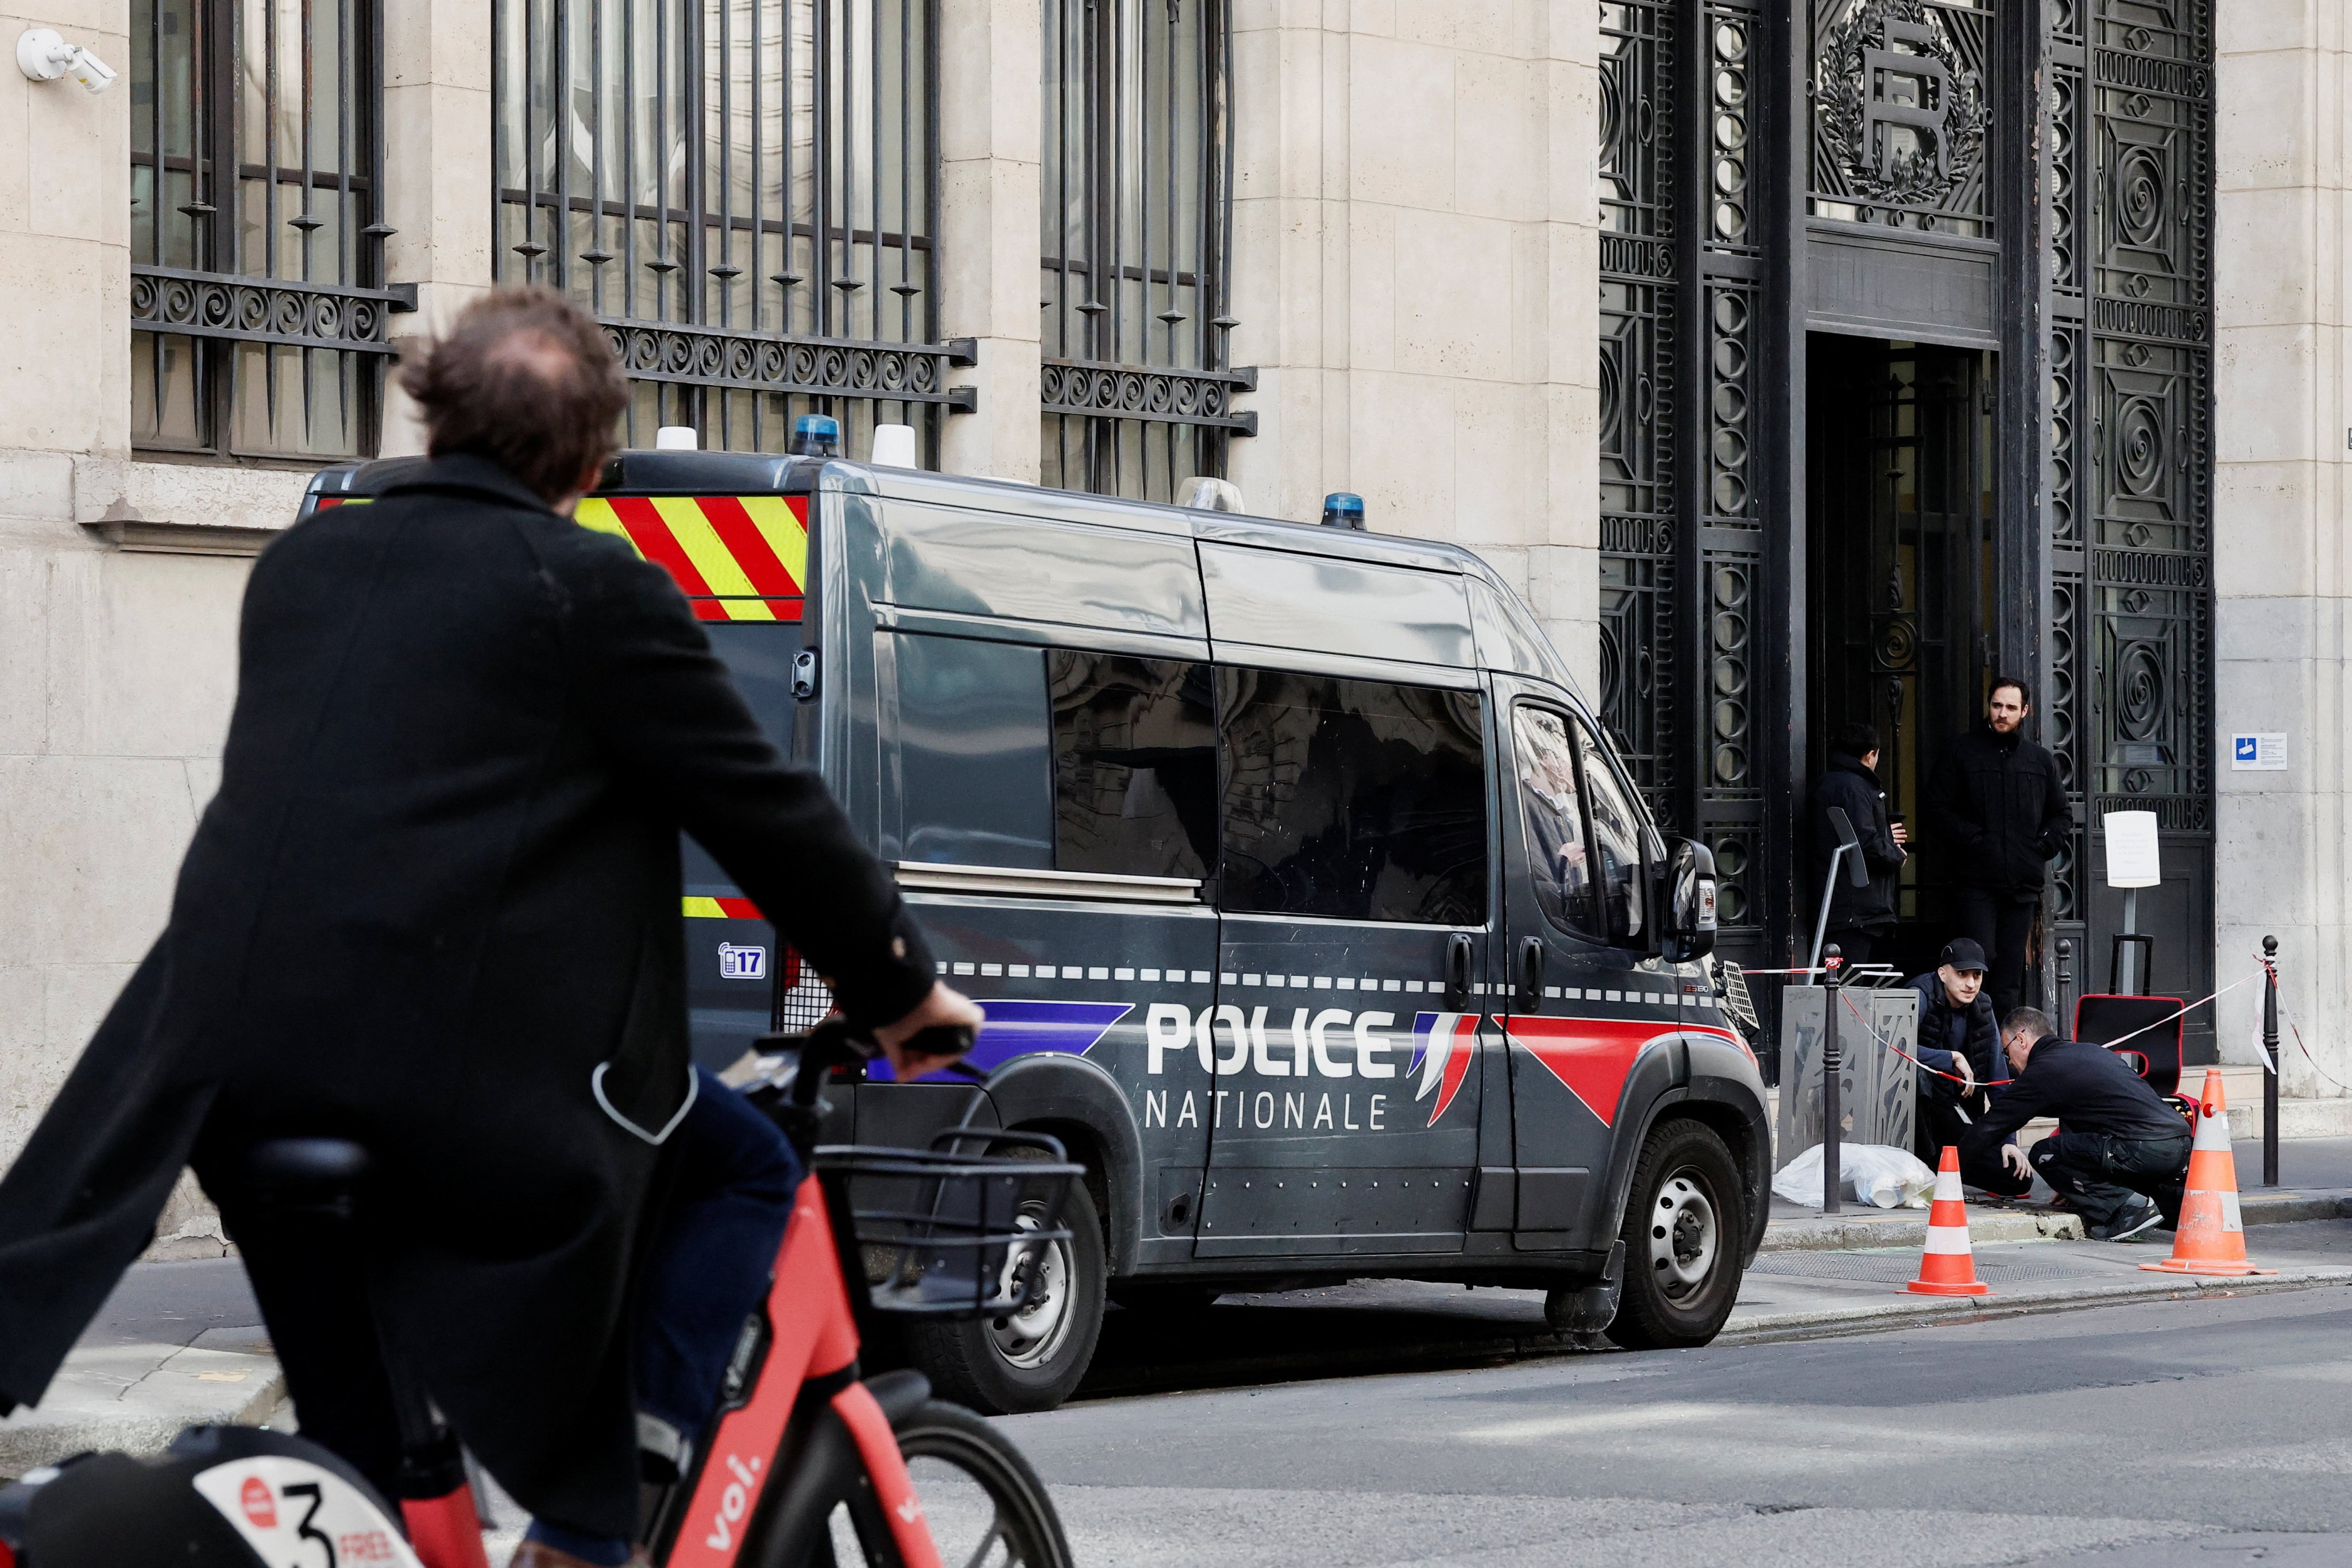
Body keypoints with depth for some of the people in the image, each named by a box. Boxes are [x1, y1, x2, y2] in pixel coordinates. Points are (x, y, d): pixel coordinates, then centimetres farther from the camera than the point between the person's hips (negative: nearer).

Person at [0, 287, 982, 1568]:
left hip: (227, 1060, 7)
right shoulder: (594, 590, -2)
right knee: (742, 1176, 12)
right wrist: (897, 986, 17)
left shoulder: (298, 565, 18)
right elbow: (763, 811, 2)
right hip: (460, 1063, -7)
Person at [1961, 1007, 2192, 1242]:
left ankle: (2126, 1207, -9)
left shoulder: (2042, 1072, 2)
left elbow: (1989, 1128, 8)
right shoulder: (2092, 1051, 26)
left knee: (2045, 1155, 0)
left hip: (2144, 1149, -8)